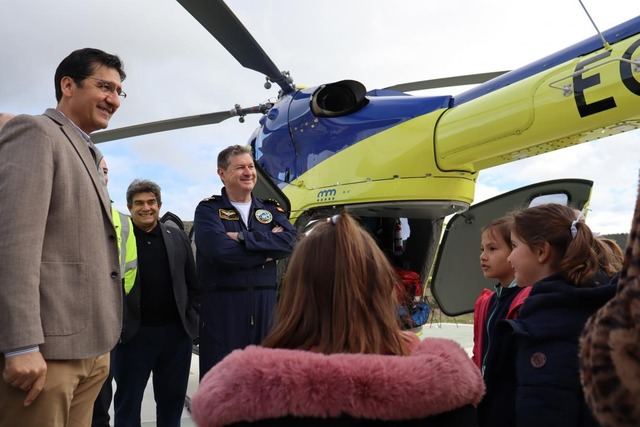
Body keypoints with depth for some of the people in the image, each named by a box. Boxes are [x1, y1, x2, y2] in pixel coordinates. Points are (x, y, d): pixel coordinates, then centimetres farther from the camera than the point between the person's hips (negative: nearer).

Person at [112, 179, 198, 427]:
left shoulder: (178, 237, 9)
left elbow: (192, 283, 11)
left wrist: (193, 317, 4)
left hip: (176, 331, 3)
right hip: (133, 333, -3)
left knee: (173, 398, 14)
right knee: (128, 400, 10)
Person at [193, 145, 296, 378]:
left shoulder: (271, 209, 14)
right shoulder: (208, 210, 1)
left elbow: (289, 241, -6)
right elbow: (219, 249, -18)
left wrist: (244, 238, -14)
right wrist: (268, 247, -8)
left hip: (266, 304, 4)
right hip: (222, 305, -4)